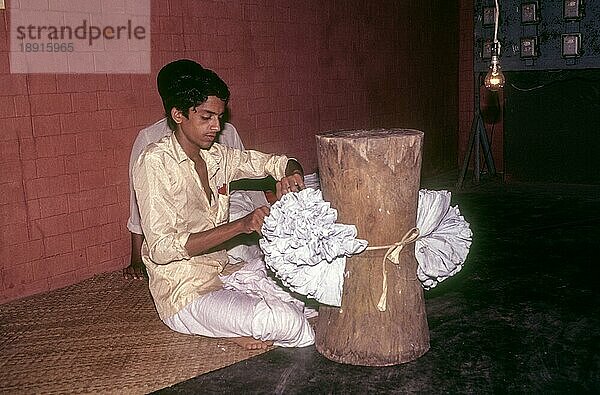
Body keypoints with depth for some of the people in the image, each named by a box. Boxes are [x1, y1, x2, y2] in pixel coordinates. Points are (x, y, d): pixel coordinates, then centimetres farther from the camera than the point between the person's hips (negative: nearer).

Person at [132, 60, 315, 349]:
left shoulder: (217, 156, 7)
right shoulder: (155, 162, -14)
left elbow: (276, 162, 16)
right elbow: (161, 248, -23)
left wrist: (291, 174, -11)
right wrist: (241, 225, -29)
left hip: (223, 273, 8)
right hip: (185, 293, -8)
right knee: (285, 322, -28)